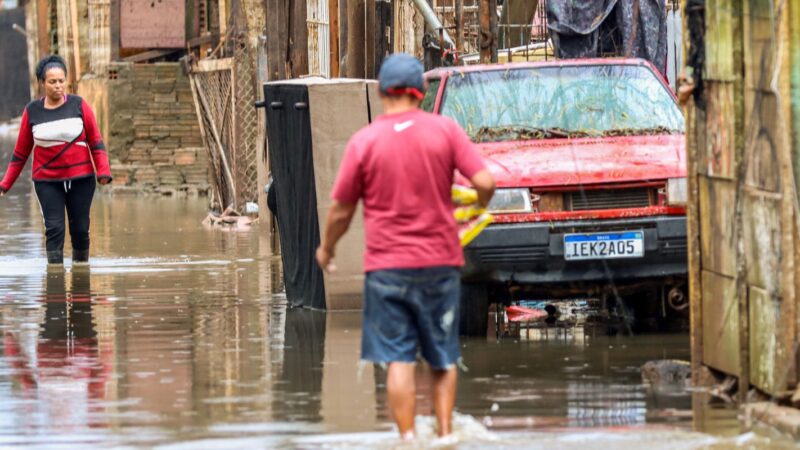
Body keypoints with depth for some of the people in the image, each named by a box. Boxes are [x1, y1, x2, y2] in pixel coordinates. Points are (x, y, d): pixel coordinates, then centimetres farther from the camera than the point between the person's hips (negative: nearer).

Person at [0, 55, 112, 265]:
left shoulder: (79, 106, -1)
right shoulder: (32, 112, 1)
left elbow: (96, 142, 1)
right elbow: (20, 152, 8)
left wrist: (103, 171, -11)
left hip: (81, 178, 0)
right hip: (47, 181, 0)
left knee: (80, 228, 4)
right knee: (54, 228, -8)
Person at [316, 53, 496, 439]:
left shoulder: (364, 141, -5)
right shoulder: (446, 130, -2)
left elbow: (341, 210, 1)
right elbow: (485, 183, -7)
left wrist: (326, 248, 20)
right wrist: (478, 206, 17)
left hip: (387, 266, -2)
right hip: (440, 261, 2)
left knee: (398, 360, 0)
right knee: (443, 359, 13)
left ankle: (407, 437, -6)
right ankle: (445, 434, 8)